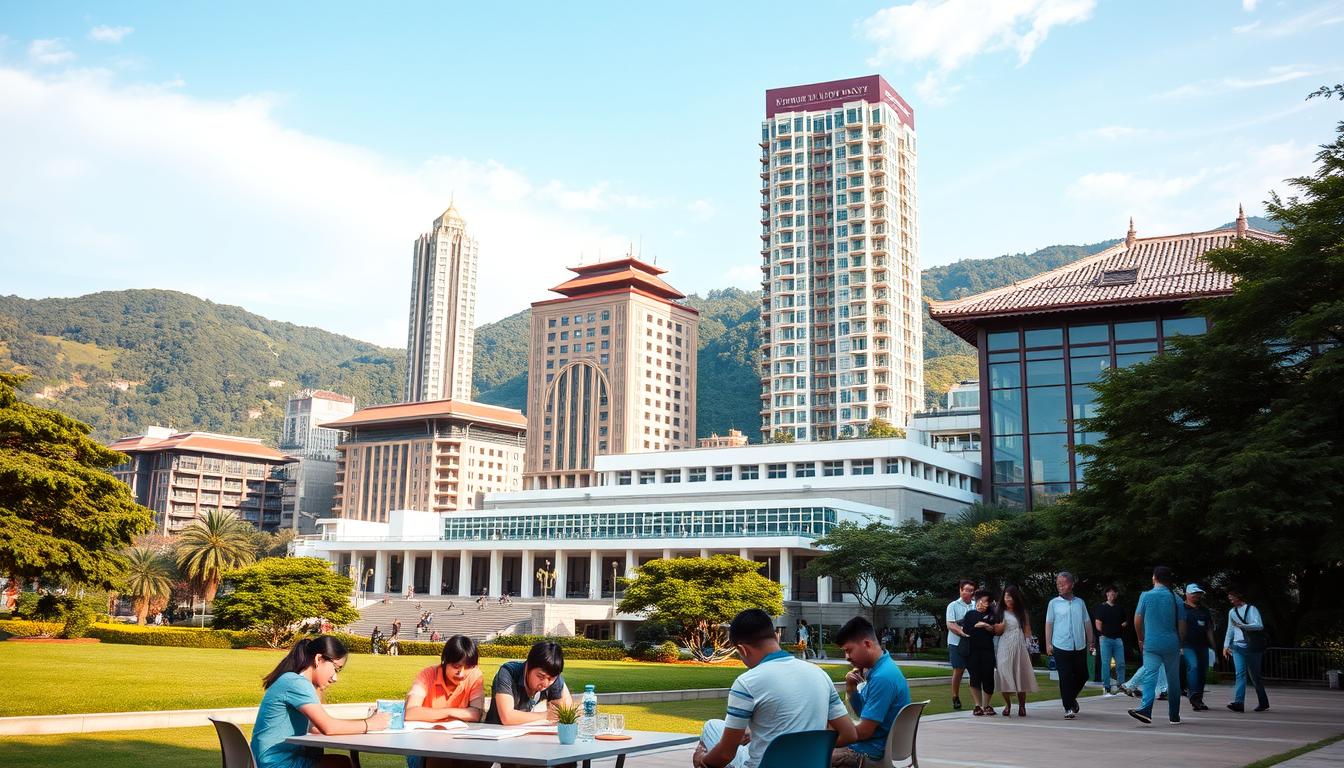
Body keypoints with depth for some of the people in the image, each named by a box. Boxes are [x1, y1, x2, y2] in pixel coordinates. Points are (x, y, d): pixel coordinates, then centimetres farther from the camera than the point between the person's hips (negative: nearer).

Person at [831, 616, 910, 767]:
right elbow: (862, 713, 15)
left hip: (872, 753, -10)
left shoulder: (882, 677, -23)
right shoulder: (879, 668, 7)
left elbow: (864, 731, -21)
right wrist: (851, 689, -2)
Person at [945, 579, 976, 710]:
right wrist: (962, 632, -23)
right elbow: (950, 625, -7)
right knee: (958, 670, 0)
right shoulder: (953, 606, 1)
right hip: (957, 643, -3)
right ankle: (955, 698, 11)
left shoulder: (975, 606, 9)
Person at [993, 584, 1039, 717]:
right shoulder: (1001, 613, 10)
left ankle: (1022, 706, 7)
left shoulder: (1022, 612, 11)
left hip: (1020, 647, 0)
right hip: (1004, 648, 0)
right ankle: (1007, 705, 6)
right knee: (1005, 675, -6)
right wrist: (998, 628, -12)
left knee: (1021, 675, -3)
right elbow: (997, 632, 11)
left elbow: (1027, 631, 9)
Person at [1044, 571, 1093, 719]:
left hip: (1080, 646, 3)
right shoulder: (1054, 603, 2)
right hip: (1061, 647, -3)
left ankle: (1071, 698, 36)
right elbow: (1049, 624, 3)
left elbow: (1087, 623, 15)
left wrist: (1090, 641, 13)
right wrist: (1048, 643, -2)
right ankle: (1069, 708, 2)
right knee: (1065, 678, -5)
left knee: (1082, 676, 11)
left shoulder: (1080, 602, 9)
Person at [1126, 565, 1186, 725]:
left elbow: (1137, 620, -1)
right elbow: (1182, 626, 4)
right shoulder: (1175, 599, 3)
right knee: (1173, 680, 13)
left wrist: (1141, 639, 14)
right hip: (1171, 645, 2)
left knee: (1149, 676, -9)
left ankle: (1145, 709, -29)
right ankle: (1174, 715, 21)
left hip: (1151, 644, -2)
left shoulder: (1146, 596, -2)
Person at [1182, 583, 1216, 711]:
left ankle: (1198, 700, 16)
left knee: (1203, 672, 5)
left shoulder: (1204, 611, 19)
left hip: (1202, 645, 6)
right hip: (1188, 645, -6)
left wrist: (1212, 646, 14)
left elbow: (1209, 629, 20)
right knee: (1193, 667, -23)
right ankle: (1194, 698, -26)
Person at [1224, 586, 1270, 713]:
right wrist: (1226, 645, 14)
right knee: (1240, 674, -10)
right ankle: (1239, 703, -20)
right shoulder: (1232, 612, 15)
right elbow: (1230, 630, 21)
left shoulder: (1251, 609, -4)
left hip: (1252, 647, -4)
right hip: (1238, 647, 4)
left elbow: (1259, 625, -17)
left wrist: (1242, 625, -26)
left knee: (1254, 676, 5)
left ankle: (1263, 702, 22)